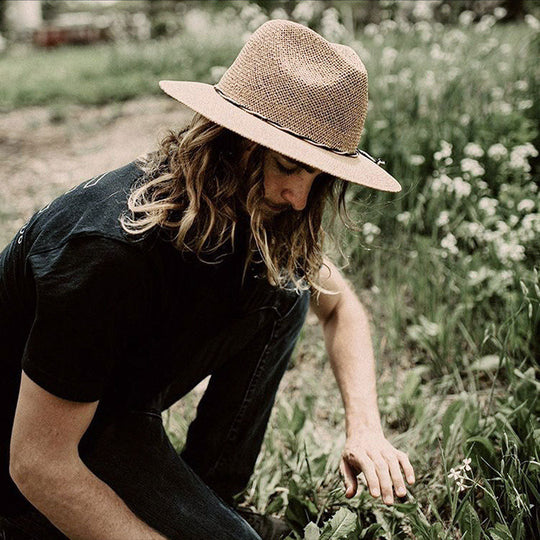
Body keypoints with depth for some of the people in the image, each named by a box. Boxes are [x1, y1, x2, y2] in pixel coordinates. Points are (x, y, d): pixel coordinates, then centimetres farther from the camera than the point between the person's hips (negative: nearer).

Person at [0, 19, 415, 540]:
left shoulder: (262, 211, -13)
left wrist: (365, 428, -11)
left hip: (124, 399, 7)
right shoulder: (111, 248, -37)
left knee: (286, 287, -8)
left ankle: (208, 490, 3)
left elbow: (340, 305, 4)